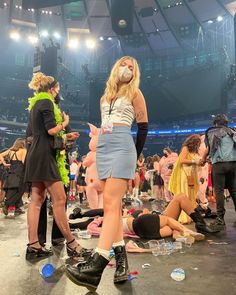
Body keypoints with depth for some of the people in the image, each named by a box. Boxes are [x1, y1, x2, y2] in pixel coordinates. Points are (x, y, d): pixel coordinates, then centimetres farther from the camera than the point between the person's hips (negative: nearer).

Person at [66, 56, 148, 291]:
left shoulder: (135, 93, 8)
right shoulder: (105, 97, 23)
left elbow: (143, 126, 6)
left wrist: (134, 156, 8)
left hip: (122, 148, -6)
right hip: (103, 149, 6)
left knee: (111, 203, -17)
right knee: (112, 205, 2)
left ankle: (96, 266, -22)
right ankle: (121, 258, 8)